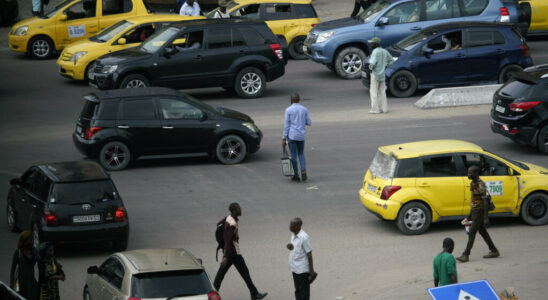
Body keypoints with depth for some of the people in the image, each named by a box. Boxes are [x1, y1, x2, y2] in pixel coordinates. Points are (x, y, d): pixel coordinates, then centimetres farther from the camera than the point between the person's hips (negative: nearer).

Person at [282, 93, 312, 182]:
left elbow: (286, 125, -8)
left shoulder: (289, 110, -7)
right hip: (301, 135, 3)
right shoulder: (304, 109, 2)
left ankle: (296, 176, 8)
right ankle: (303, 171, -6)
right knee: (301, 154, 16)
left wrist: (284, 138, -5)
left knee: (293, 155, 5)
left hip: (291, 136, -3)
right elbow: (309, 123, 5)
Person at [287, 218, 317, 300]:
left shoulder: (304, 237, -19)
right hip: (295, 268, 9)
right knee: (298, 291, 17)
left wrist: (312, 271, -14)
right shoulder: (293, 235, 7)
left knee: (303, 292, 0)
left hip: (302, 269, -9)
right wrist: (289, 246, -2)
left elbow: (309, 254, -16)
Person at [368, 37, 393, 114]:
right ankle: (384, 108, 13)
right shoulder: (384, 52, 7)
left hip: (375, 74, -7)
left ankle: (375, 109, -4)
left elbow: (373, 63, -28)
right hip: (382, 74, 7)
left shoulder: (375, 52, -16)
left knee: (373, 92, -2)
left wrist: (371, 68, -9)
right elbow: (391, 60, 16)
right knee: (382, 92, 13)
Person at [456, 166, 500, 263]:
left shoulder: (481, 186, -20)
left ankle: (465, 255, -5)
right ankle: (494, 251, 23)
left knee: (472, 233, -7)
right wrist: (470, 214, 23)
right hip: (475, 211, 10)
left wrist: (486, 218, -24)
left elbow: (485, 202, -22)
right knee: (482, 232, 15)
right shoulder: (473, 184, 9)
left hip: (479, 212, -10)